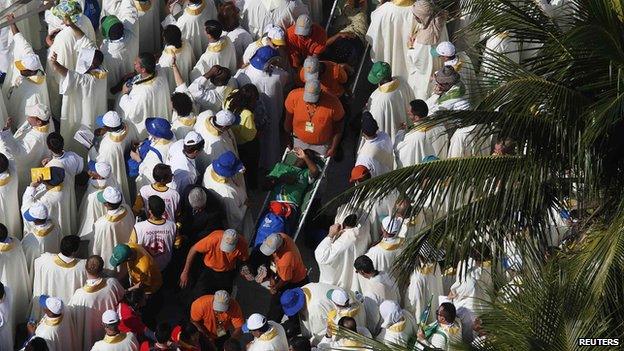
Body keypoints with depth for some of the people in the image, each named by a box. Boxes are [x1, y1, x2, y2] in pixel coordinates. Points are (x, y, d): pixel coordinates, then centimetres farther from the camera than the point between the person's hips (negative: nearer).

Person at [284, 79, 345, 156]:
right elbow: (288, 121, -8)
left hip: (322, 145, -2)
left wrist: (333, 148, -9)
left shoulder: (333, 104, -32)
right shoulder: (294, 96, -27)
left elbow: (338, 129, -14)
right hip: (299, 141, 2)